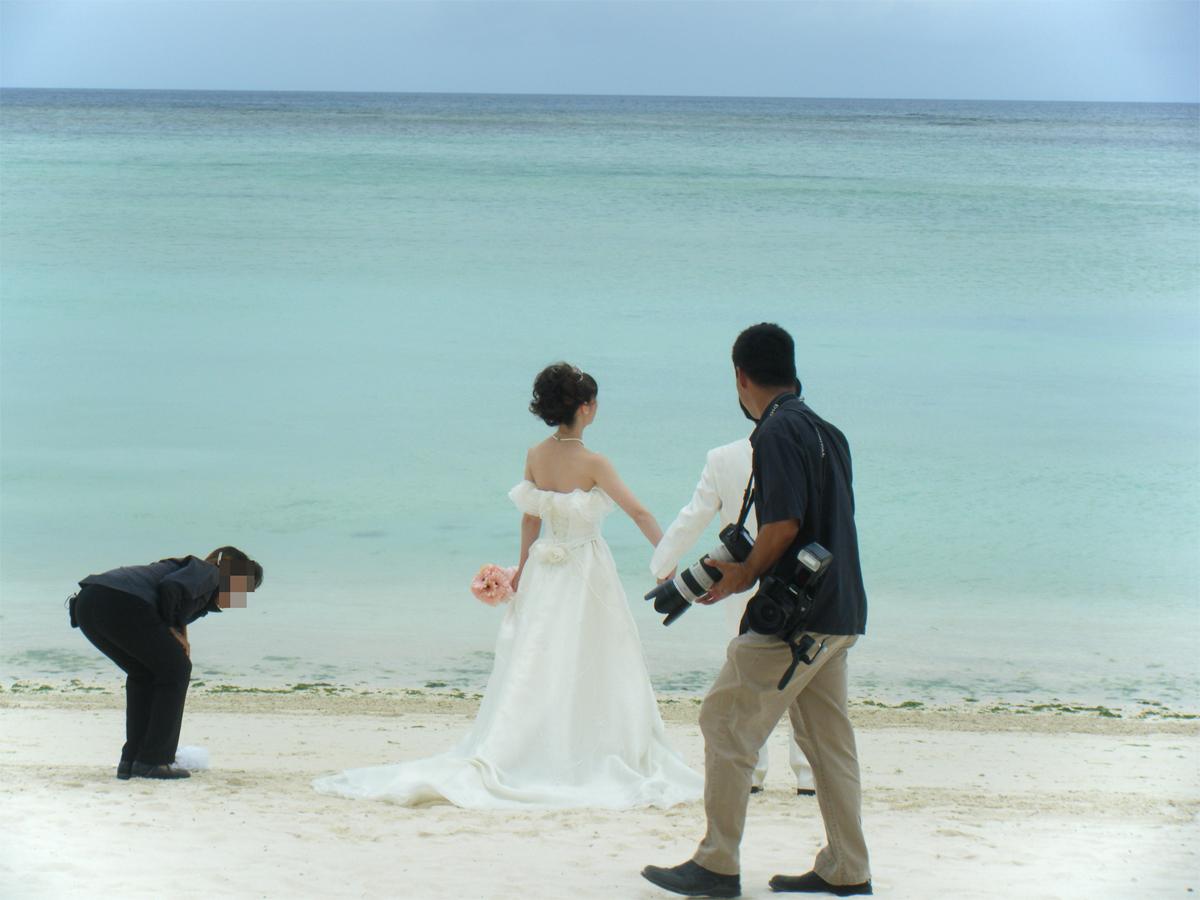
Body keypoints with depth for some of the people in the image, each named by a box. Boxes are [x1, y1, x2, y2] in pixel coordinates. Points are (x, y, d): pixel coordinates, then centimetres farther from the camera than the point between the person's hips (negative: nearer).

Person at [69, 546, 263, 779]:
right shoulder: (209, 572, 10)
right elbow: (170, 588, -10)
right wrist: (172, 628, 4)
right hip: (122, 602, -9)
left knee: (143, 673, 25)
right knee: (176, 671, 6)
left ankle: (131, 760, 21)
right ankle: (153, 760, 5)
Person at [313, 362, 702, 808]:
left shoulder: (535, 456, 1)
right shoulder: (592, 463, -15)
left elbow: (530, 519, 9)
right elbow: (638, 512, -14)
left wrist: (523, 567, 20)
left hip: (543, 569, 5)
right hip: (586, 571, -5)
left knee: (531, 670, 9)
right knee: (591, 670, 2)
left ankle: (491, 760, 6)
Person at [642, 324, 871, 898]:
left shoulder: (778, 431, -13)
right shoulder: (824, 430, 15)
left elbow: (784, 524, -21)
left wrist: (743, 577, -6)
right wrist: (744, 568, 18)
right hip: (839, 613, 9)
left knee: (726, 722, -3)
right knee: (826, 737, 13)